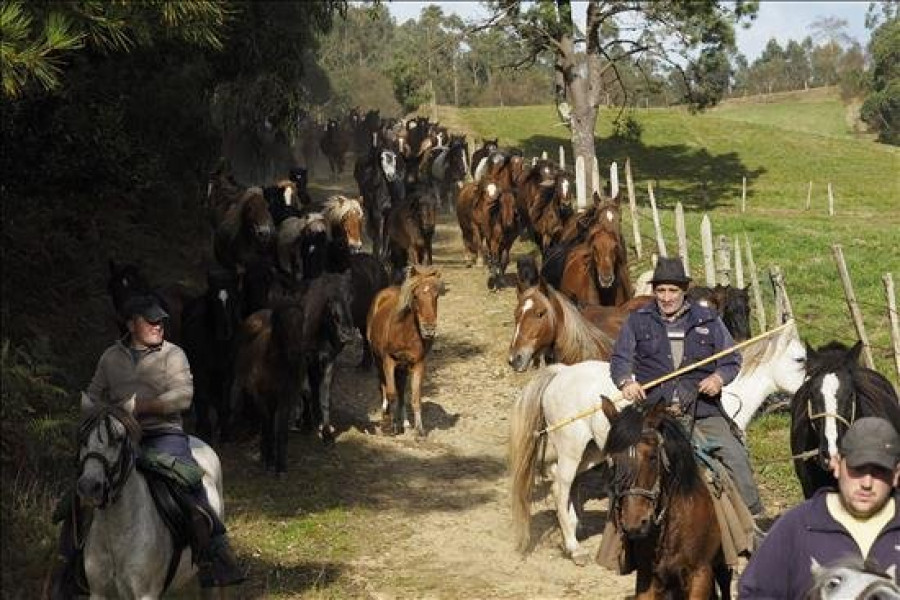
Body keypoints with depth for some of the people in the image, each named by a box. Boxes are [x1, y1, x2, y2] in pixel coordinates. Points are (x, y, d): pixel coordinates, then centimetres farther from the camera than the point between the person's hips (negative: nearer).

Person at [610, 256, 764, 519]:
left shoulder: (708, 320, 11)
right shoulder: (637, 321, 11)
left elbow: (732, 358, 14)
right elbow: (619, 358, 9)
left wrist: (720, 377, -8)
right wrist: (626, 381, -12)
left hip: (703, 410, 0)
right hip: (655, 410, 0)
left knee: (735, 455, -8)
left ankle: (753, 514, 3)